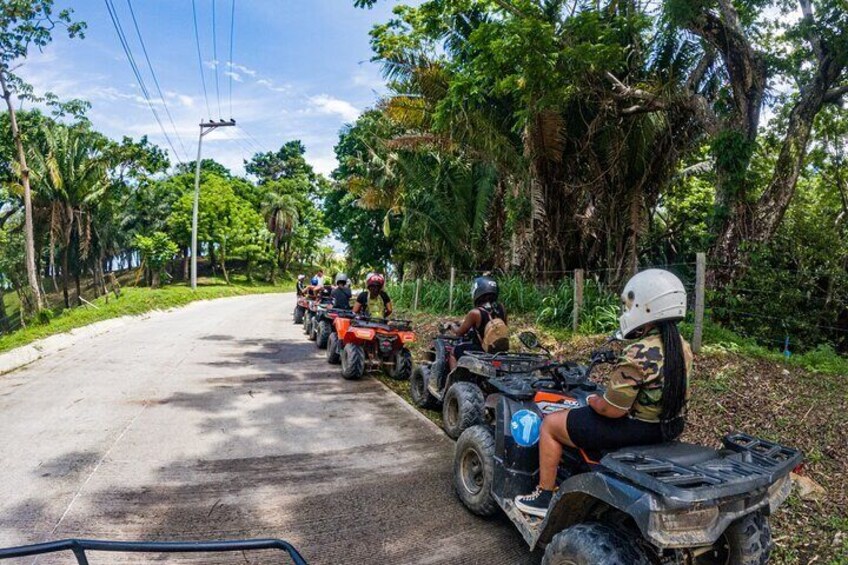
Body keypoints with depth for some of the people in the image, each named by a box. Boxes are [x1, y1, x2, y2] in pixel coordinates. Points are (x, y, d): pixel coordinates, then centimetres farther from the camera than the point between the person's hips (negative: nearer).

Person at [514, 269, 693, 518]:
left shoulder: (638, 355, -30)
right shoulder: (683, 348, -2)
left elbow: (612, 410, -26)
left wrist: (595, 401, -3)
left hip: (636, 429, -9)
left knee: (550, 424, 6)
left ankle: (545, 496, 17)